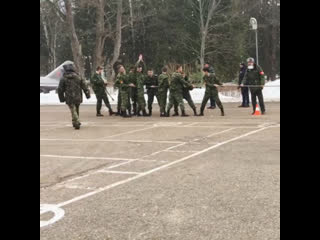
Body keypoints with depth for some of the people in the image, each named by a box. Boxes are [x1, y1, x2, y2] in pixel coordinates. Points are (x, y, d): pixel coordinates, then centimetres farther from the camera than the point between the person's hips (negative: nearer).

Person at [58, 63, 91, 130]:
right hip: (78, 98, 3)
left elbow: (60, 90, 1)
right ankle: (75, 122, 31)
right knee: (76, 111, 19)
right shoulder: (79, 77, 3)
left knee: (73, 111, -3)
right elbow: (85, 87, 3)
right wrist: (87, 94, 10)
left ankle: (77, 123, -18)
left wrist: (62, 98, 11)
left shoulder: (63, 79, -3)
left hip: (69, 99, -3)